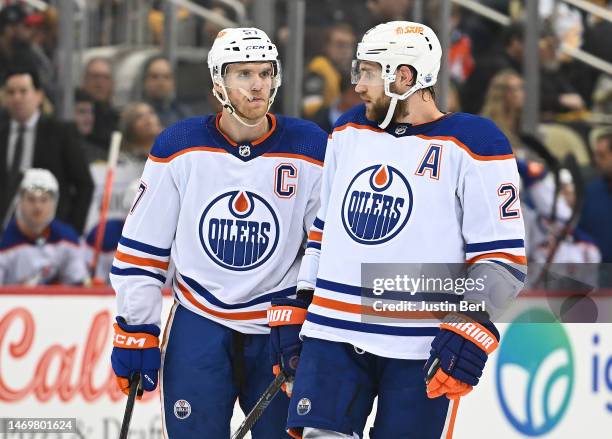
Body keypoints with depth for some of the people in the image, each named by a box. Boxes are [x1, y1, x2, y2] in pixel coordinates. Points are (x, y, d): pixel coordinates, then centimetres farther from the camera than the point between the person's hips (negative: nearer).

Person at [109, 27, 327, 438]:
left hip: (280, 332, 0)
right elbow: (141, 246, 2)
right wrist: (135, 331, 0)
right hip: (199, 324, 0)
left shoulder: (312, 150, -5)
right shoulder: (179, 147, -4)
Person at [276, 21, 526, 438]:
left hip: (423, 349, -5)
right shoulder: (350, 131, 12)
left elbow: (503, 259, -8)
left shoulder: (473, 145, -6)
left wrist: (472, 328, -19)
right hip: (333, 335, 5)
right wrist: (296, 306, 17)